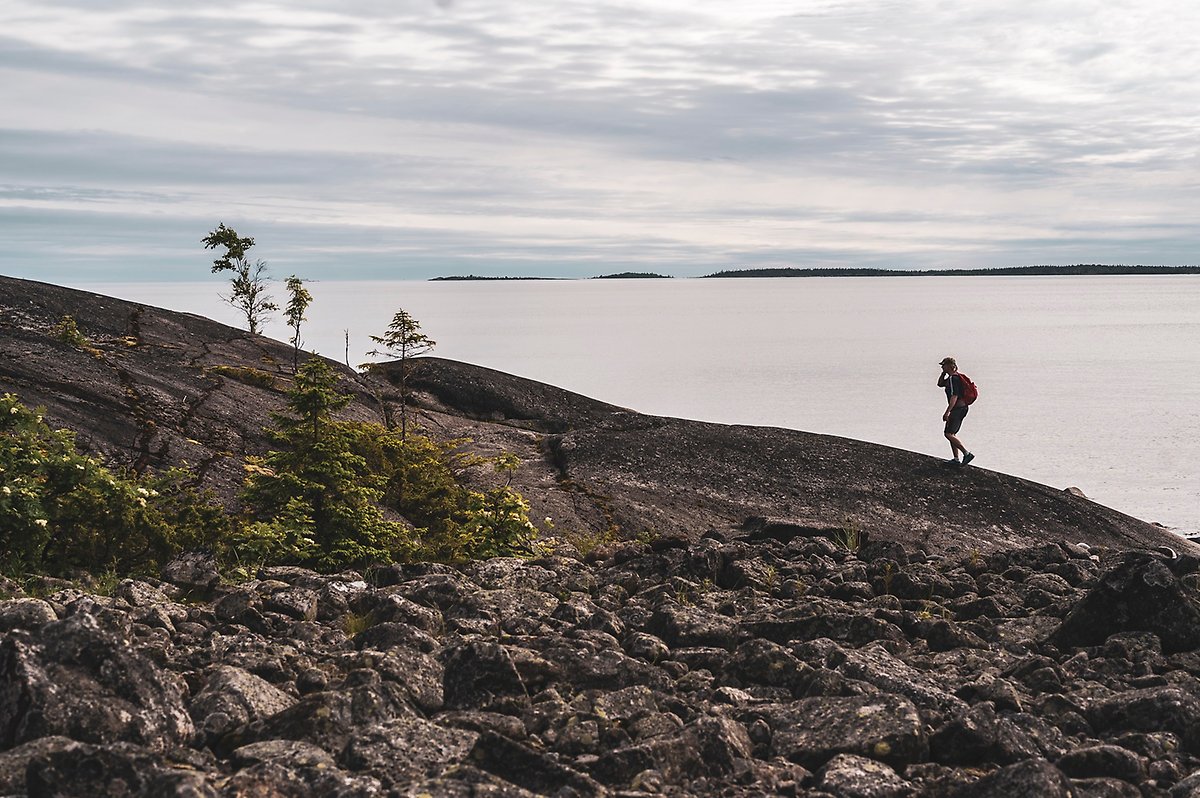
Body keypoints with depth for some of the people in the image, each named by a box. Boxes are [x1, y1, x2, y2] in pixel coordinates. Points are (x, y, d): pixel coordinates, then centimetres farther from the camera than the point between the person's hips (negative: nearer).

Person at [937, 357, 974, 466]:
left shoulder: (953, 378, -18)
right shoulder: (951, 377, 14)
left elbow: (954, 397, -25)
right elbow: (940, 384, 29)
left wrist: (947, 412, -27)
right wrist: (943, 373, 14)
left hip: (957, 409, -11)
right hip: (961, 408, 11)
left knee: (949, 434, -11)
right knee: (951, 434, 14)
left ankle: (967, 453, -13)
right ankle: (956, 459, 17)